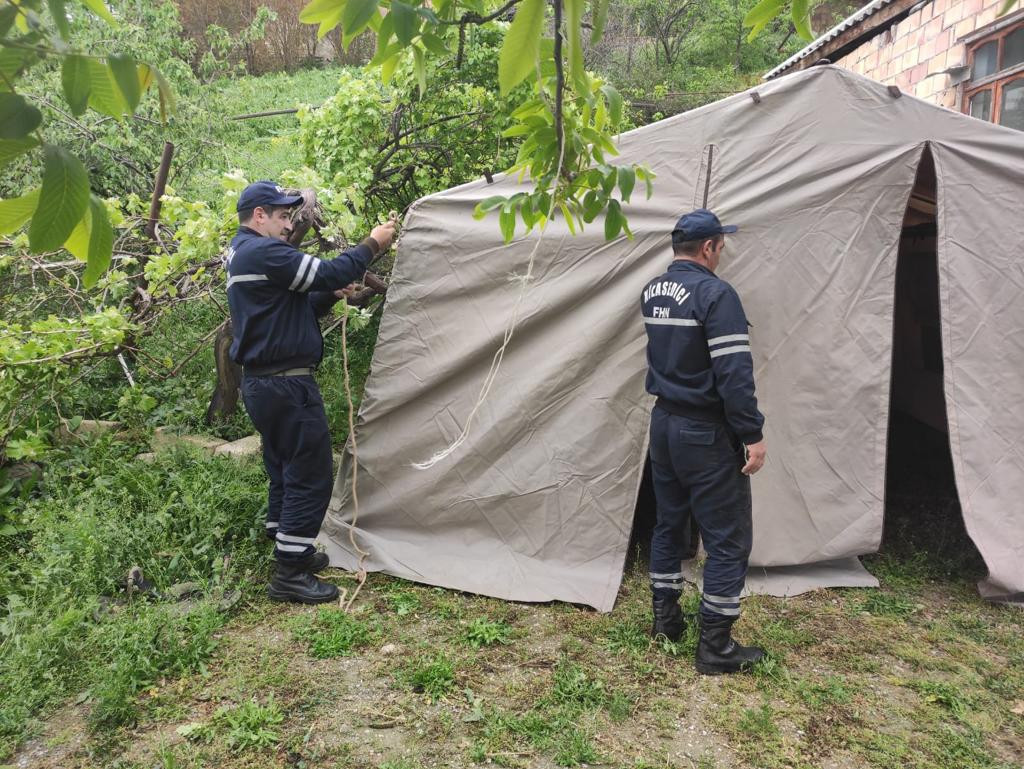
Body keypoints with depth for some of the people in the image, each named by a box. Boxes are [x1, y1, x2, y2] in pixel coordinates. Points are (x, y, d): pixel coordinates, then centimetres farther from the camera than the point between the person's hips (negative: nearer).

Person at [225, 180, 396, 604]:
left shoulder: (242, 254, 18)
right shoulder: (263, 252, -16)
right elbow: (329, 272, -19)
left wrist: (331, 295, 7)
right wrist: (372, 244, -6)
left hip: (262, 381, 11)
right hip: (287, 384, -11)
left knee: (286, 471, 19)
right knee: (311, 474, -4)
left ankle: (290, 552, 31)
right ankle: (290, 574, 1)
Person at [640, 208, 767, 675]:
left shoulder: (651, 292, 7)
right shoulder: (715, 294, -18)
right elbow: (735, 374, -22)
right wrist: (753, 435, -17)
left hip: (664, 423, 8)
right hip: (706, 434, -8)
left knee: (669, 523, 20)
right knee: (728, 540, 2)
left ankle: (665, 619, 31)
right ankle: (715, 648, 9)